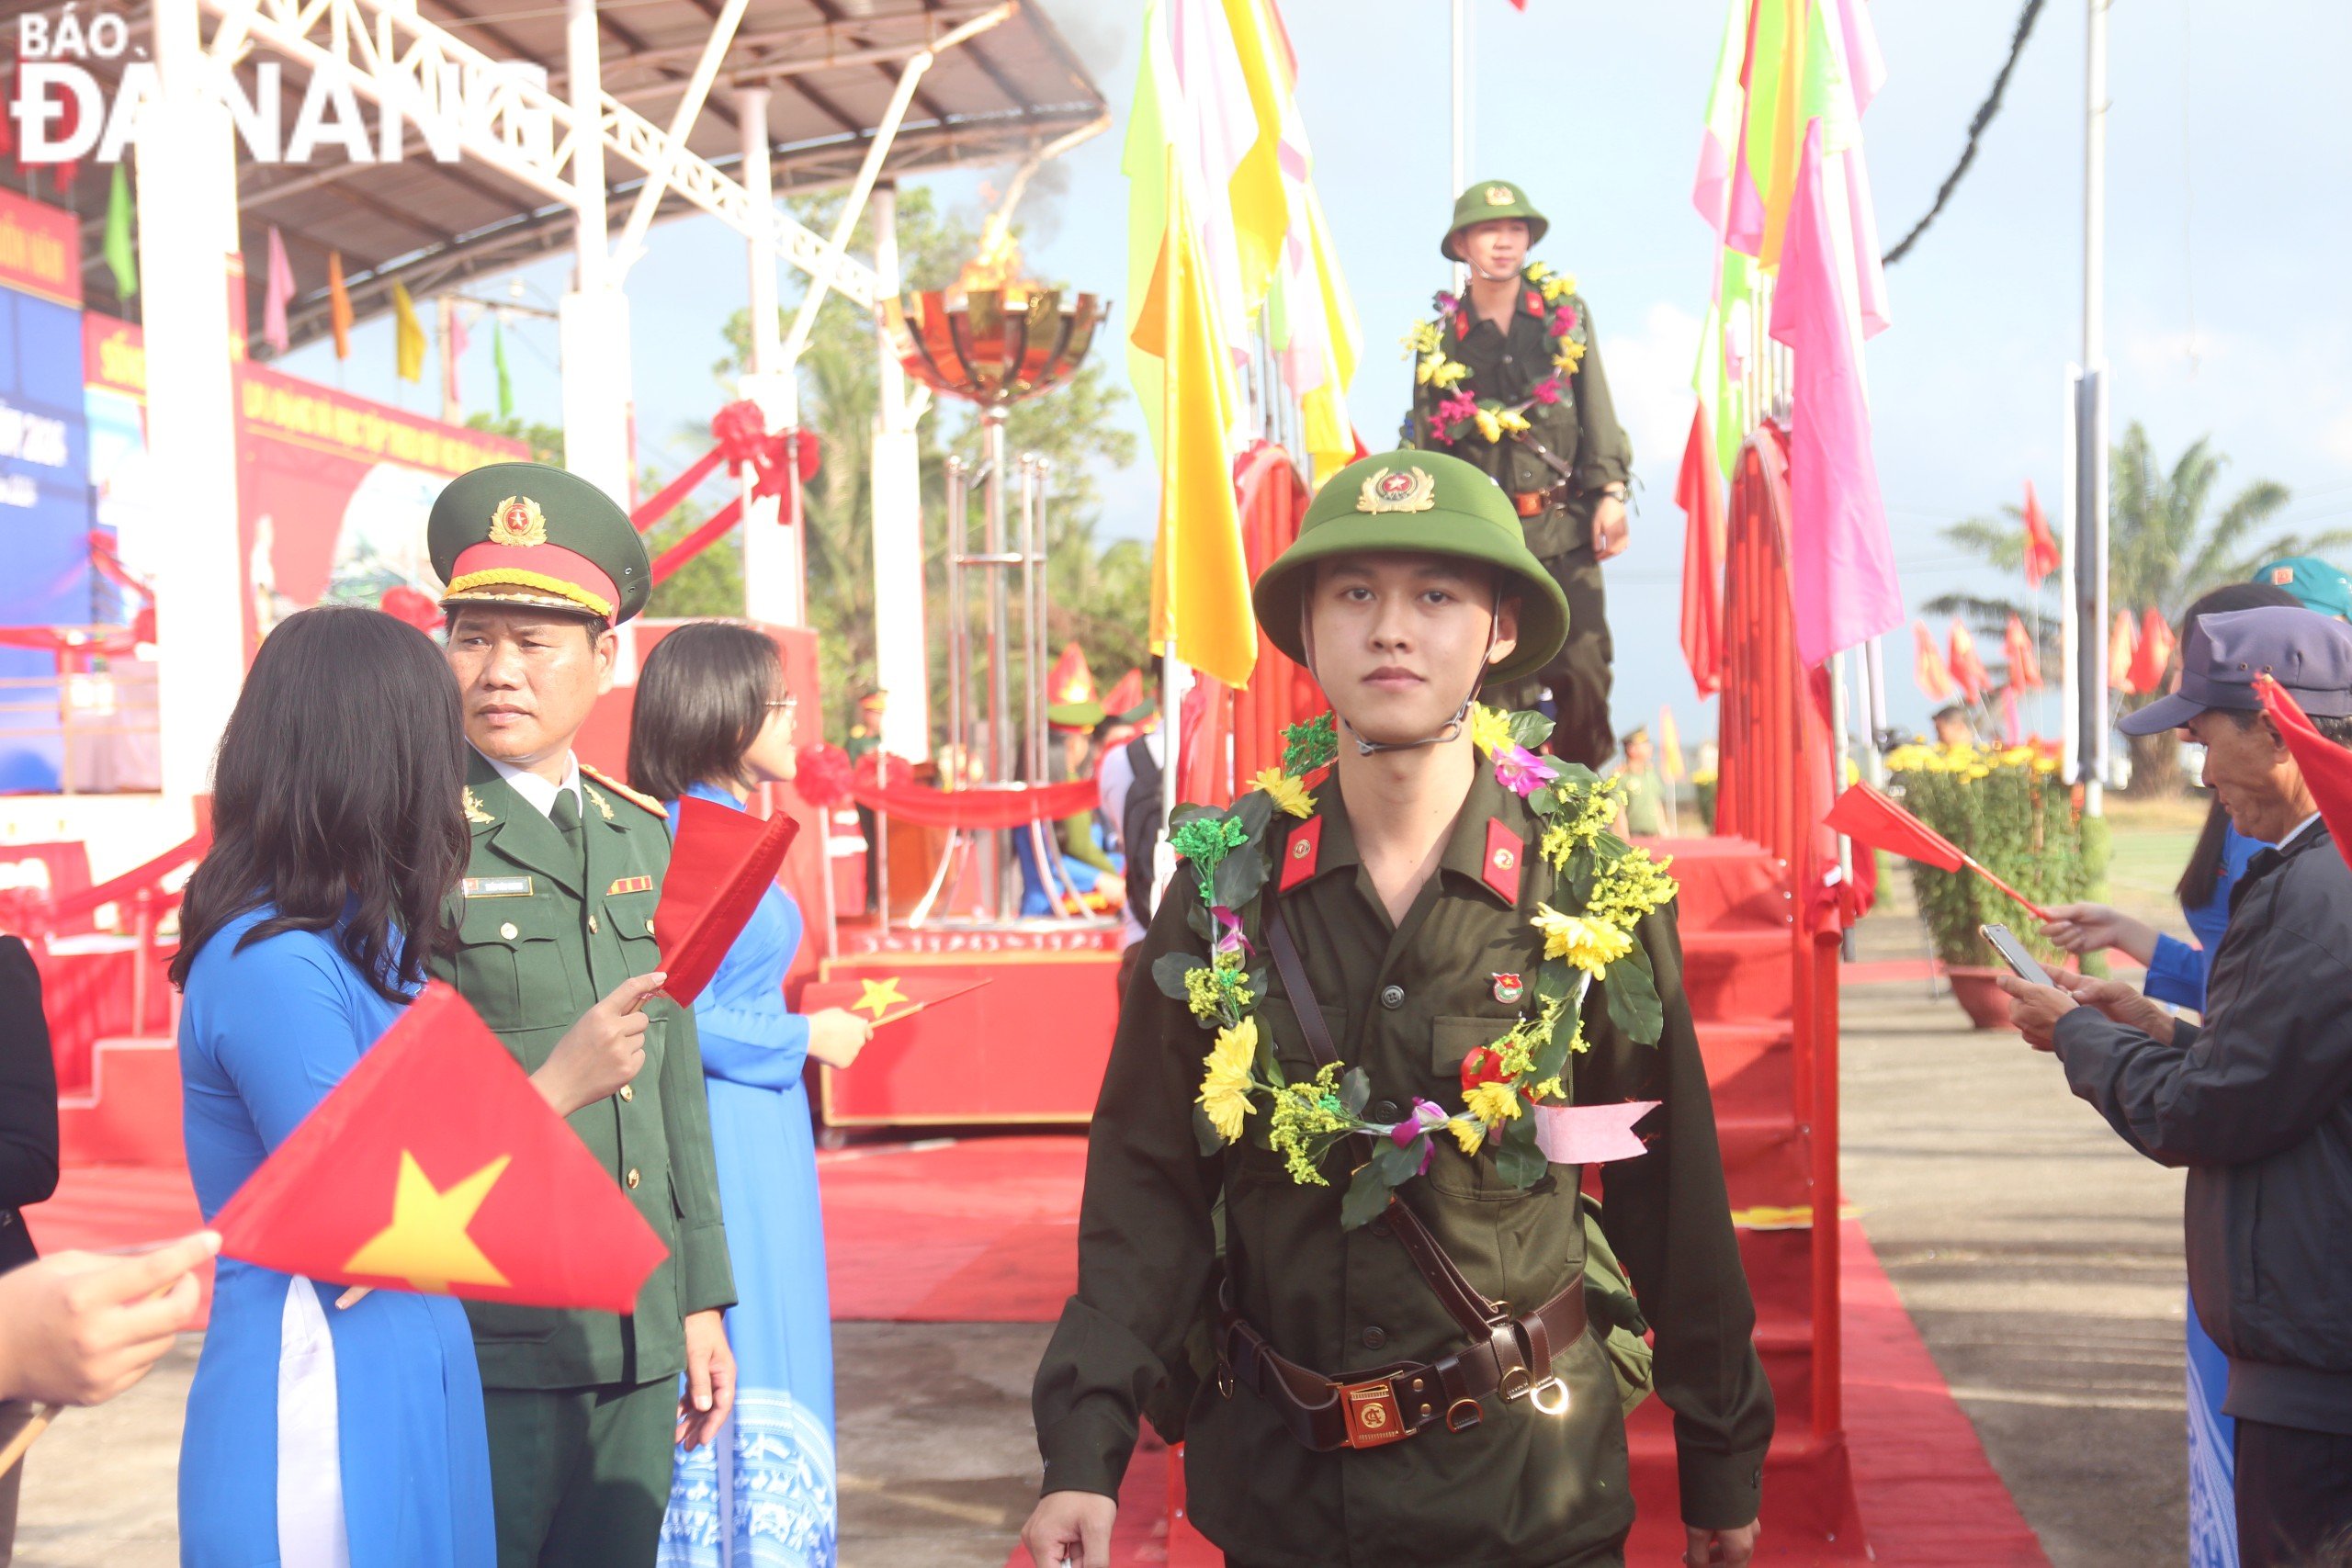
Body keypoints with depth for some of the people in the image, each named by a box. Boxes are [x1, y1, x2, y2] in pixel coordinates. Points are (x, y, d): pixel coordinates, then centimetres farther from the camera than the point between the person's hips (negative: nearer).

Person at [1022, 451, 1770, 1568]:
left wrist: (1723, 1461, 6)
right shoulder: (1224, 885, -6)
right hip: (1277, 1477, 2)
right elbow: (1149, 1183, -4)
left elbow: (1669, 1192, -1)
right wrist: (1086, 1447, -13)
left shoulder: (1592, 888, -8)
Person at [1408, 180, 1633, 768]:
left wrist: (1610, 493, -3)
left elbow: (1595, 406, 7)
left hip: (1564, 527, 0)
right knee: (1494, 683, -3)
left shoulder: (1564, 309, 10)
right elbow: (1425, 445, 10)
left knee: (1583, 673, -6)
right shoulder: (1439, 338, 7)